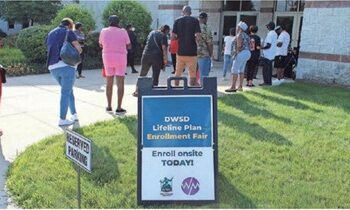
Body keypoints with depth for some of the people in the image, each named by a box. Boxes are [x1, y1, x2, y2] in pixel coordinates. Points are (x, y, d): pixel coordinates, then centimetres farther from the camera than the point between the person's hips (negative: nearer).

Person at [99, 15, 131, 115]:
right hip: (120, 58, -3)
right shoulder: (123, 31, -7)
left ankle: (109, 106, 19)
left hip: (107, 58, 3)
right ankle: (119, 108, -2)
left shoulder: (104, 31, 0)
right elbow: (129, 46, -2)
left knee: (109, 83, 14)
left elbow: (101, 45, 12)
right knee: (120, 83, 1)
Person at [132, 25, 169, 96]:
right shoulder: (163, 36, -1)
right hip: (157, 56, -4)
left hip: (146, 55, 4)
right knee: (155, 76, 2)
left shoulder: (152, 32, 16)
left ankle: (137, 91, 15)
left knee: (142, 74, 13)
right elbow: (164, 47, -11)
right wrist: (165, 58, -9)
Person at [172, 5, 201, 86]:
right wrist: (193, 39, 10)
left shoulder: (177, 21, 3)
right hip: (191, 52, -2)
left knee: (178, 73, 13)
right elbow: (198, 36, -11)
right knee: (192, 74, 5)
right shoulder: (195, 21, -2)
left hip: (180, 51, 2)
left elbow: (173, 36, -2)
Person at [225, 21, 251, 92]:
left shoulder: (239, 35, -9)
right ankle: (240, 86, 14)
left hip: (241, 53, -10)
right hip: (247, 53, 10)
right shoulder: (246, 35, 17)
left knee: (234, 70, -7)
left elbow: (239, 45, -18)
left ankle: (233, 87, -10)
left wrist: (236, 53, -12)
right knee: (241, 70, 12)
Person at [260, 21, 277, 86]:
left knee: (265, 69, -3)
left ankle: (266, 82, -1)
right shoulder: (275, 34, 13)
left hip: (267, 54, -9)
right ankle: (269, 81, 18)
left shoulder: (270, 34, -17)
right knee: (269, 68, 14)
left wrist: (261, 47, -13)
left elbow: (268, 45, -22)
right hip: (272, 54, 9)